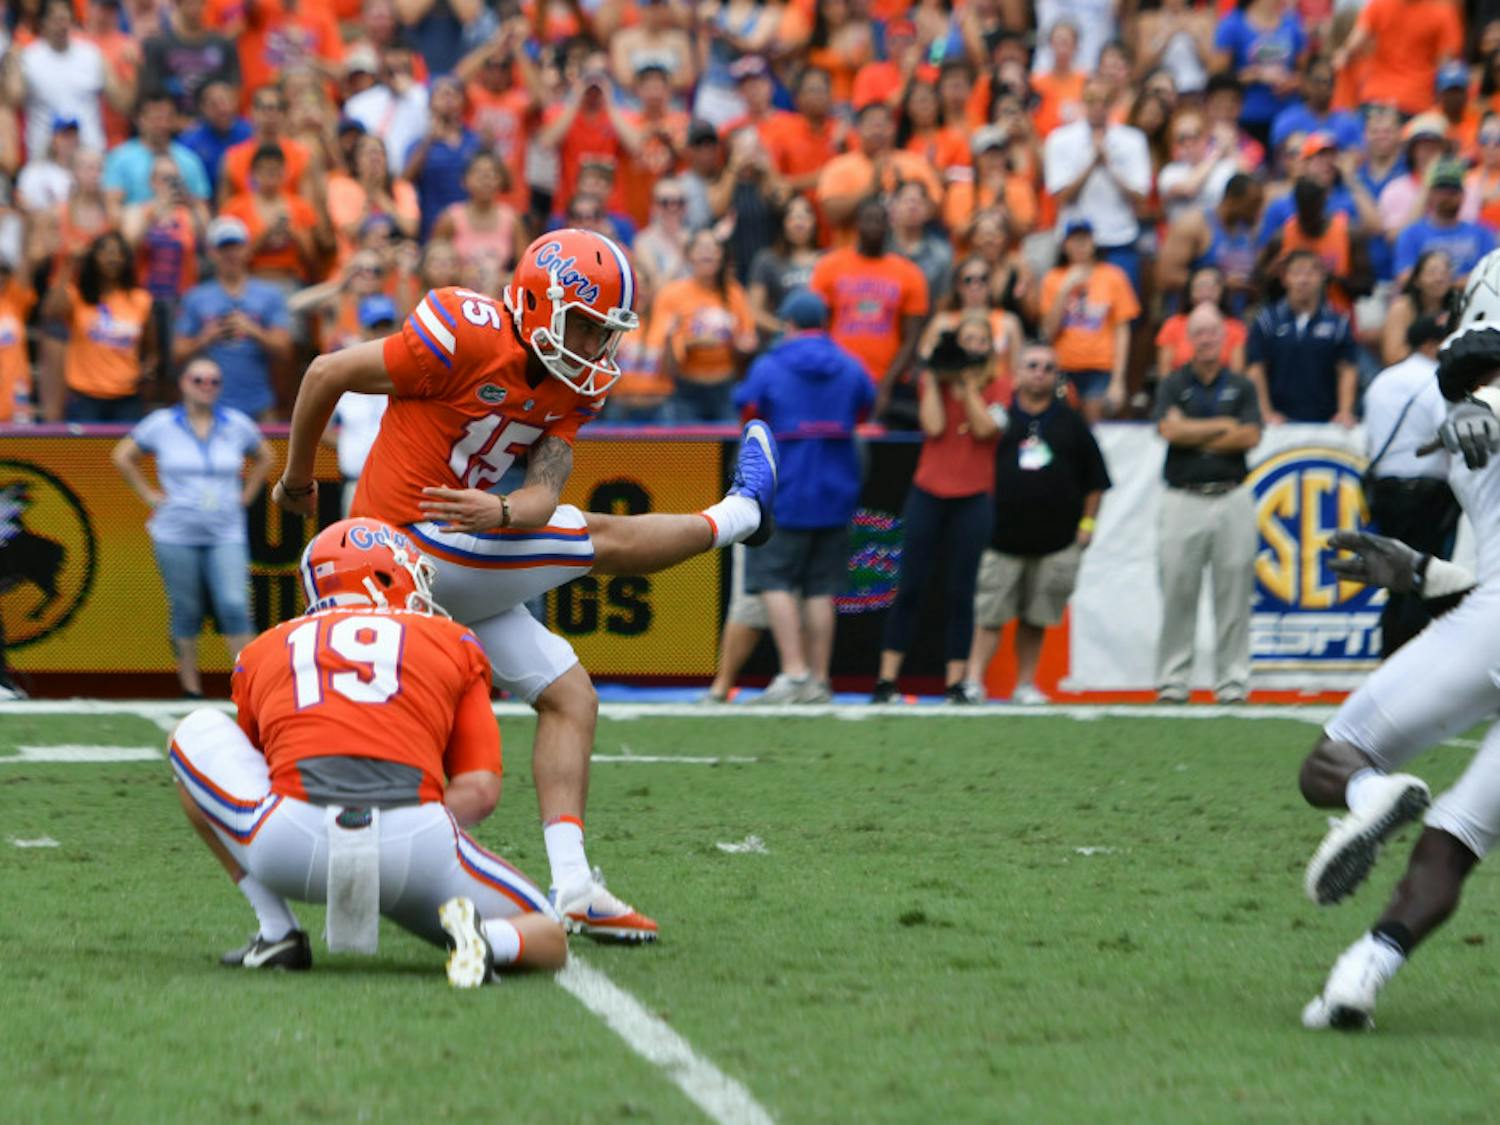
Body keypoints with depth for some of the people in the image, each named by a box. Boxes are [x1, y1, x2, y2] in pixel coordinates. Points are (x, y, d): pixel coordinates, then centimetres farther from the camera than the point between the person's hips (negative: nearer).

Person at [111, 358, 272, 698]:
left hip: (225, 534, 1)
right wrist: (149, 494, 4)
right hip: (176, 535, -1)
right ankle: (191, 688, 12)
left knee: (234, 605, -12)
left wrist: (245, 495, 11)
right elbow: (123, 456, 11)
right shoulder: (161, 424, 0)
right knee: (186, 611, 3)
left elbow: (264, 457, 22)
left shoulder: (237, 425, 5)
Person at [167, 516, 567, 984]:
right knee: (548, 943, 25)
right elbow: (480, 790, 13)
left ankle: (276, 932, 19)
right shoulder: (453, 643, 23)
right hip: (417, 840, 0)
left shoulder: (262, 651, 27)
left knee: (196, 734, 30)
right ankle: (489, 939, -14)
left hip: (290, 844, 0)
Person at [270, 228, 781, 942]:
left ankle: (572, 885, 4)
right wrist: (296, 479, 2)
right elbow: (327, 375, -12)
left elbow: (544, 494, -7)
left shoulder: (573, 387, 5)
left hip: (454, 567, 9)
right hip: (419, 548, -9)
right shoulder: (468, 339, -20)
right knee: (603, 539, 0)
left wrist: (500, 512, -32)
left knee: (569, 697, 8)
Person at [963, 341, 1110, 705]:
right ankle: (974, 681, -7)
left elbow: (1095, 478, 15)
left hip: (1055, 540, 2)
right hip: (1002, 536, -2)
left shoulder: (1070, 421, 10)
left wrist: (1087, 522, 9)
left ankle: (1025, 684, 13)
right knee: (990, 615, -6)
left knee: (1036, 619, 6)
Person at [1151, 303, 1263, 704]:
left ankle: (1232, 682, 3)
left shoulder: (1241, 388, 12)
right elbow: (1170, 429, -8)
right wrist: (1223, 427, -4)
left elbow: (1251, 437, -2)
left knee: (1234, 595, -1)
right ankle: (1171, 681, 3)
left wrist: (1197, 437, -5)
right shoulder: (1173, 386, 9)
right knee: (1178, 593, -3)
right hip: (1183, 501, -1)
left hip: (1232, 499, 1)